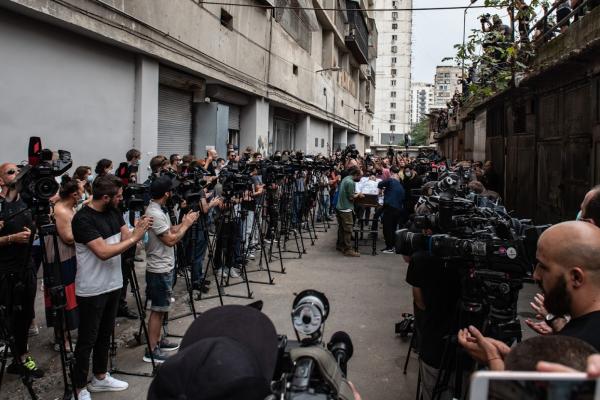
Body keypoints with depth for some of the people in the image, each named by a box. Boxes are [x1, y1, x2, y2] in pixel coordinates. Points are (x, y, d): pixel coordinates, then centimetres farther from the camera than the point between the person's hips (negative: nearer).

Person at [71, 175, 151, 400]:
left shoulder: (114, 212, 3)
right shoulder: (83, 219, -20)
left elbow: (125, 239, 2)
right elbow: (103, 252, -26)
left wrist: (138, 230, -18)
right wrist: (134, 238, -24)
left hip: (113, 285, 8)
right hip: (92, 290, -7)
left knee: (105, 334, 19)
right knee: (87, 340, 4)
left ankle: (100, 378, 35)